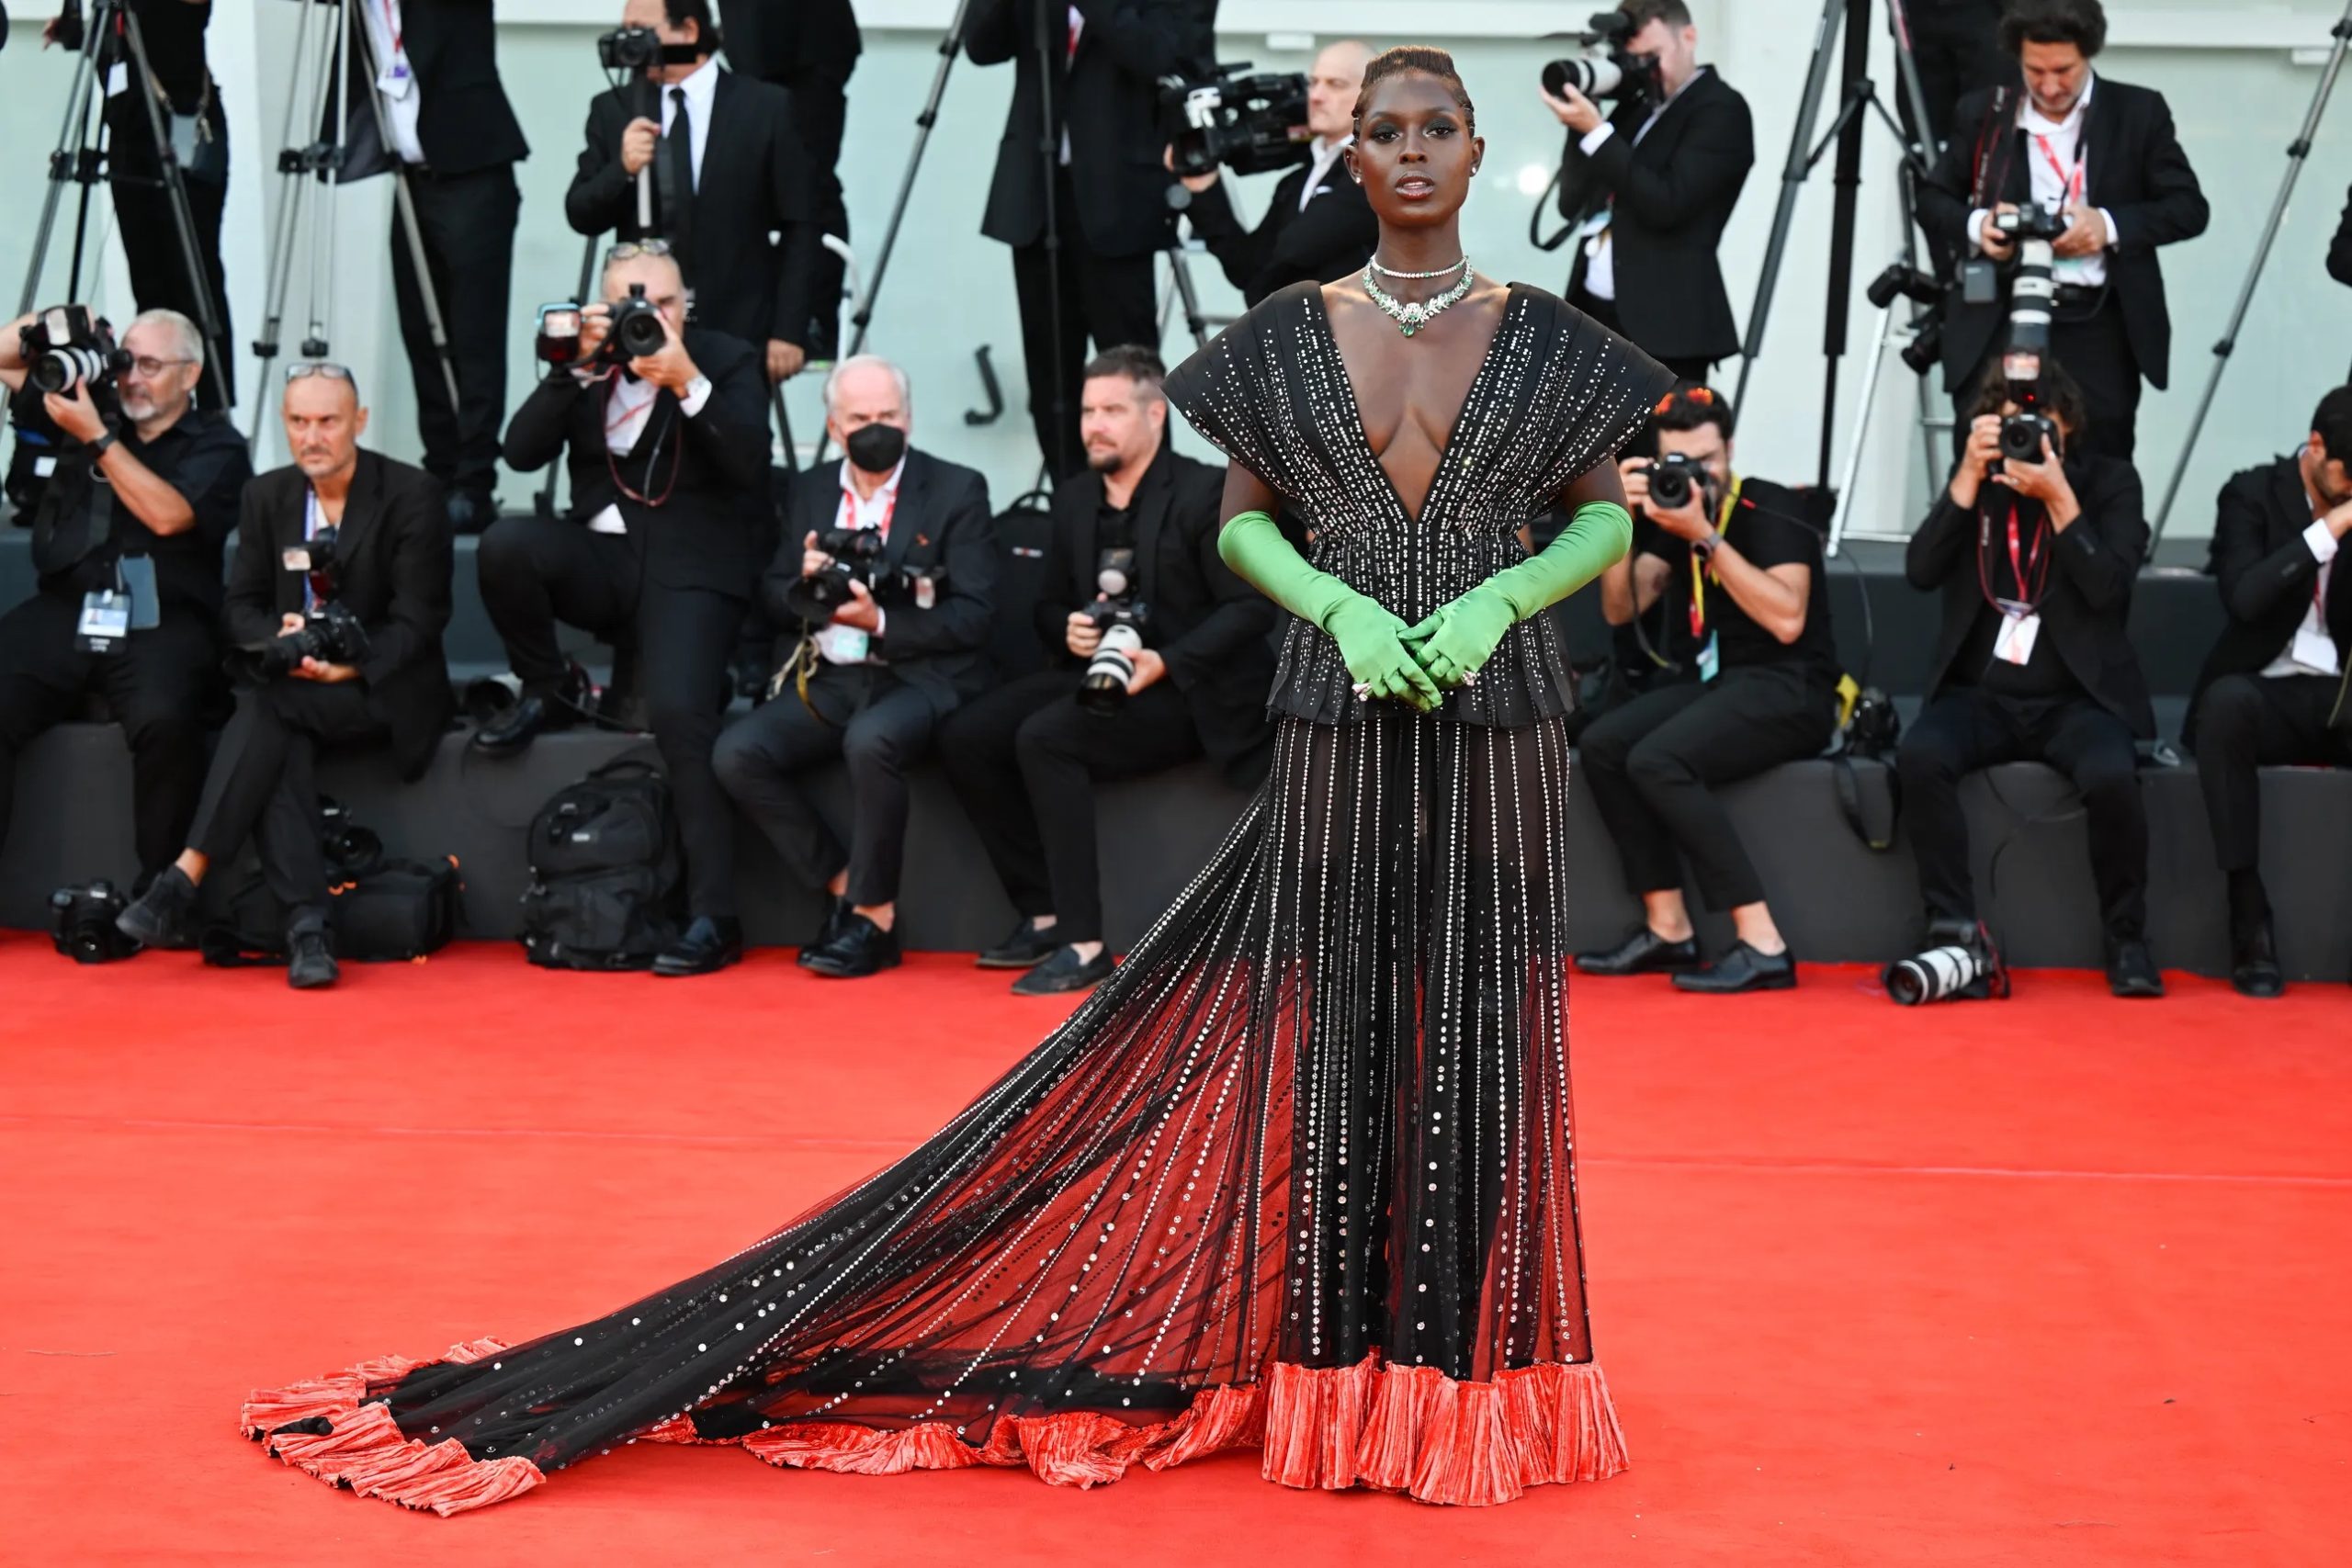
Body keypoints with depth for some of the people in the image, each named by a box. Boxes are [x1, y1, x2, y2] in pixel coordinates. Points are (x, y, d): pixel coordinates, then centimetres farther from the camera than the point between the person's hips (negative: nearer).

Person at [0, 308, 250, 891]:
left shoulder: (216, 447, 7)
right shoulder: (88, 409, 18)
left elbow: (167, 515, -12)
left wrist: (98, 438, -12)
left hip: (160, 626, -3)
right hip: (62, 613, 3)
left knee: (165, 721, -36)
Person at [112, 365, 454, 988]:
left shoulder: (411, 494, -6)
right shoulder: (267, 496, 9)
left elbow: (417, 620, -10)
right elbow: (242, 606, 8)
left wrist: (351, 666, -27)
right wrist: (279, 639, -16)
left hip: (387, 690, -4)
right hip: (291, 680, 4)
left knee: (272, 706, -32)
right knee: (277, 744, -33)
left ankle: (187, 876, -35)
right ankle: (307, 926, -39)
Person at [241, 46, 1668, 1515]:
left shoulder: (1545, 338, 4)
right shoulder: (1292, 335, 5)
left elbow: (1606, 519, 6)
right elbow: (1242, 520, 9)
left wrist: (1496, 602, -11)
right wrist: (1340, 607, -10)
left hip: (1496, 730, 0)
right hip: (1340, 724, 0)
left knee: (1478, 1032, 2)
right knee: (1329, 1025, 2)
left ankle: (1465, 1365, 11)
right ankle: (1337, 1362, 11)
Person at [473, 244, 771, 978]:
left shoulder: (728, 361, 1)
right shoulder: (583, 363, 10)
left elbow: (749, 464, -14)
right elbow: (522, 451, -3)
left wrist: (687, 382, -25)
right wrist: (578, 368, -13)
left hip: (689, 569, -4)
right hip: (601, 560, 4)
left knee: (680, 712, -27)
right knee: (505, 543, -28)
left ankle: (714, 918, -24)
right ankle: (550, 692, 1)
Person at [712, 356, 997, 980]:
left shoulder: (957, 491, 1)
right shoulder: (809, 491, 15)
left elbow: (974, 616, -6)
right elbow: (771, 600, 16)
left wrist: (881, 622, -18)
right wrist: (804, 584, -8)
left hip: (917, 678, -5)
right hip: (827, 681, 5)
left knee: (871, 740, -37)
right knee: (738, 753, -21)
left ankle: (872, 915, -20)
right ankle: (844, 886, -7)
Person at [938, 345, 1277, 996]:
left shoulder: (1207, 492, -9)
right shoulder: (1074, 499, 13)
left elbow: (1252, 608, -13)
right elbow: (1050, 606, 19)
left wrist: (1164, 663, -23)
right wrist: (1068, 630, -6)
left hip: (1183, 688, -7)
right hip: (1095, 674, 7)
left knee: (1045, 738, -30)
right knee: (965, 738, -12)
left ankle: (1083, 944, -27)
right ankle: (1044, 915, -6)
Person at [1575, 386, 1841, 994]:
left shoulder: (1772, 510, -10)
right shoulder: (1676, 512, 11)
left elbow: (1786, 620, -23)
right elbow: (1620, 610, 5)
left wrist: (1706, 537, -25)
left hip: (1790, 690, -7)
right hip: (1719, 682, 7)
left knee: (1658, 760, -29)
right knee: (1603, 744, -14)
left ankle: (1762, 944, -29)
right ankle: (1667, 929, -10)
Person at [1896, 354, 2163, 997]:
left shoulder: (2110, 482, 1)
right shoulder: (1977, 479, 7)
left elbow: (2108, 588, -14)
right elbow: (1921, 572, -7)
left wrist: (2057, 496, -20)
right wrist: (1968, 475, -13)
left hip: (2075, 699, -2)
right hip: (1980, 695, 2)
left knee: (2111, 775, -33)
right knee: (1920, 755, -31)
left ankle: (2126, 940, -12)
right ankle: (1954, 931, -22)